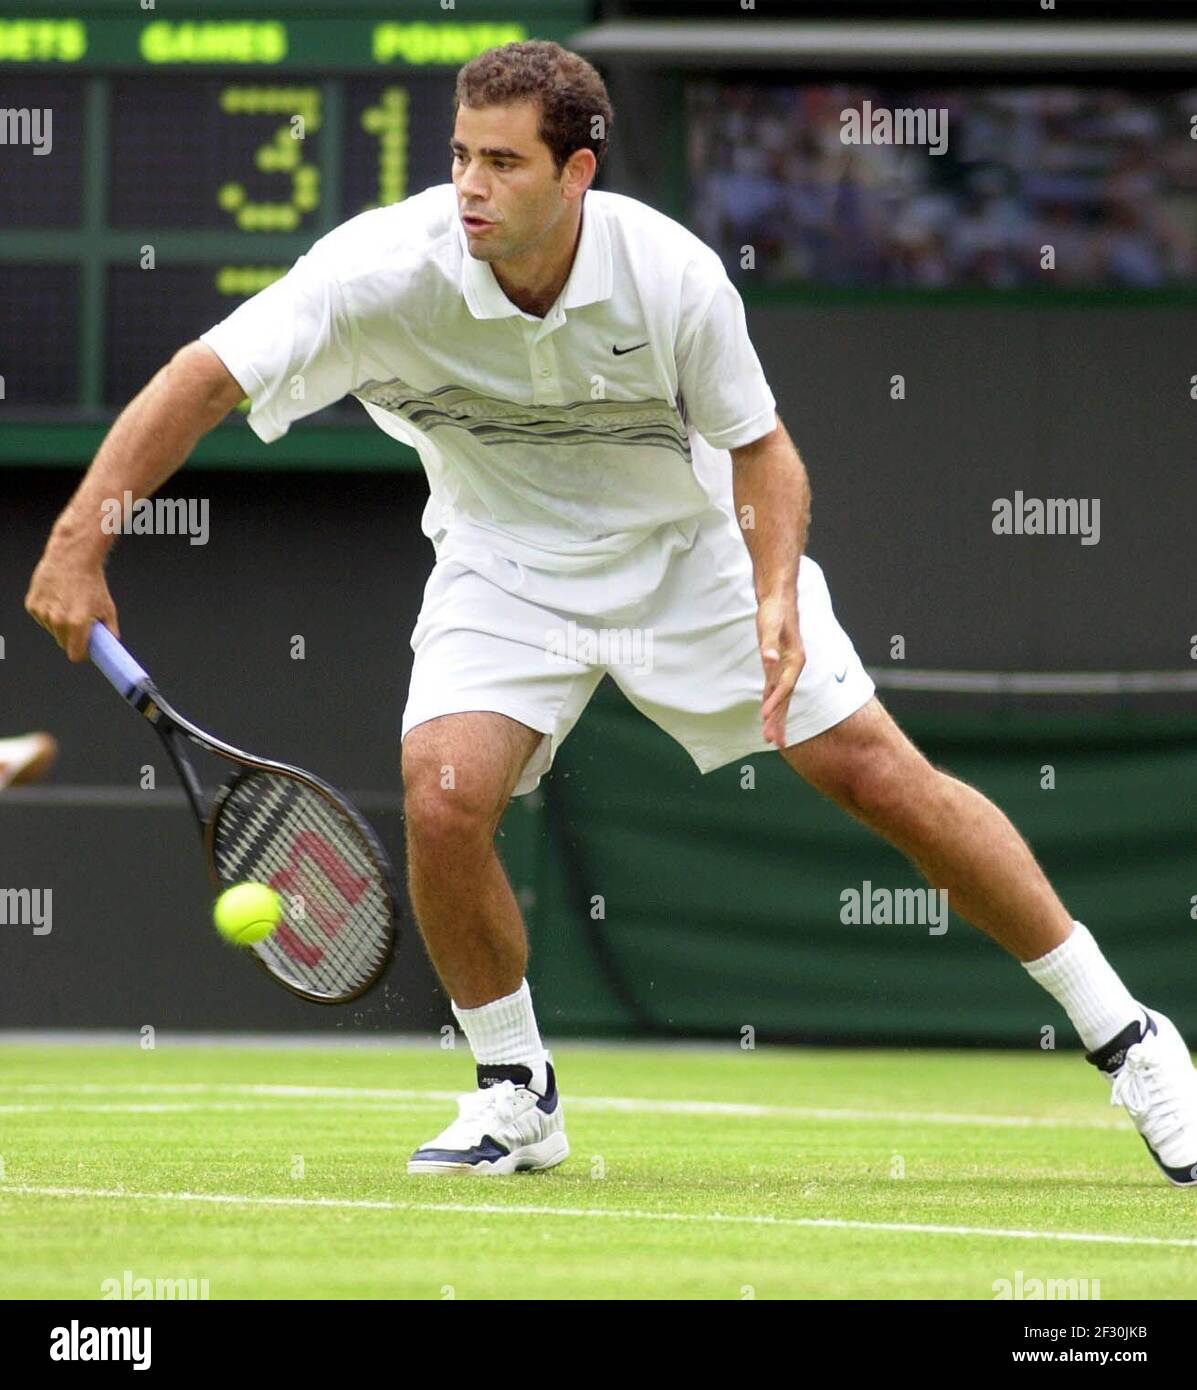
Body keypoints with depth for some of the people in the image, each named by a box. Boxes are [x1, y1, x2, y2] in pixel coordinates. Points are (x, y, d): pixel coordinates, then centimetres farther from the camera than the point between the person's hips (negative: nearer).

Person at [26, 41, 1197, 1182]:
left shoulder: (672, 275, -24)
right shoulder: (386, 268, -27)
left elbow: (759, 447, -10)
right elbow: (206, 378, -29)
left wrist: (776, 601, -27)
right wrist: (78, 542, -40)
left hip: (692, 546, 0)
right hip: (505, 564, 0)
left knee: (882, 777, -5)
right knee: (443, 798, -23)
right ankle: (515, 1098, 1)